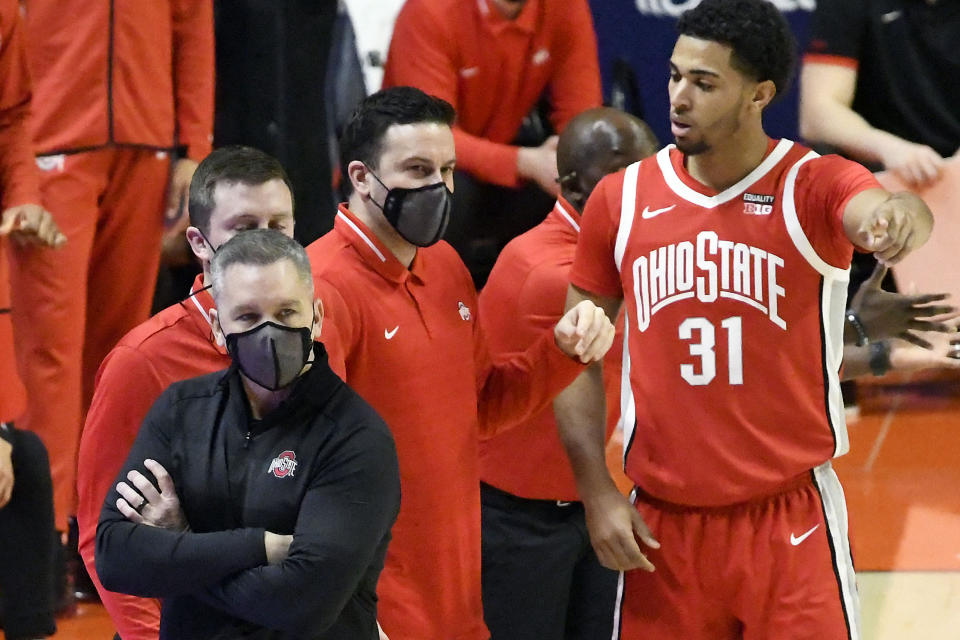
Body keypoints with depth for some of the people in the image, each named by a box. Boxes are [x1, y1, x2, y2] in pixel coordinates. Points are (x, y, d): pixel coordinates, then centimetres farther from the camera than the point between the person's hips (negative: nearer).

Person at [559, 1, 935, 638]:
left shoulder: (814, 187, -6)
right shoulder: (622, 200, 3)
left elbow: (874, 211, -30)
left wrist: (899, 215, -55)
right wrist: (598, 494, 1)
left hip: (791, 521, -2)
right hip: (661, 525, 3)